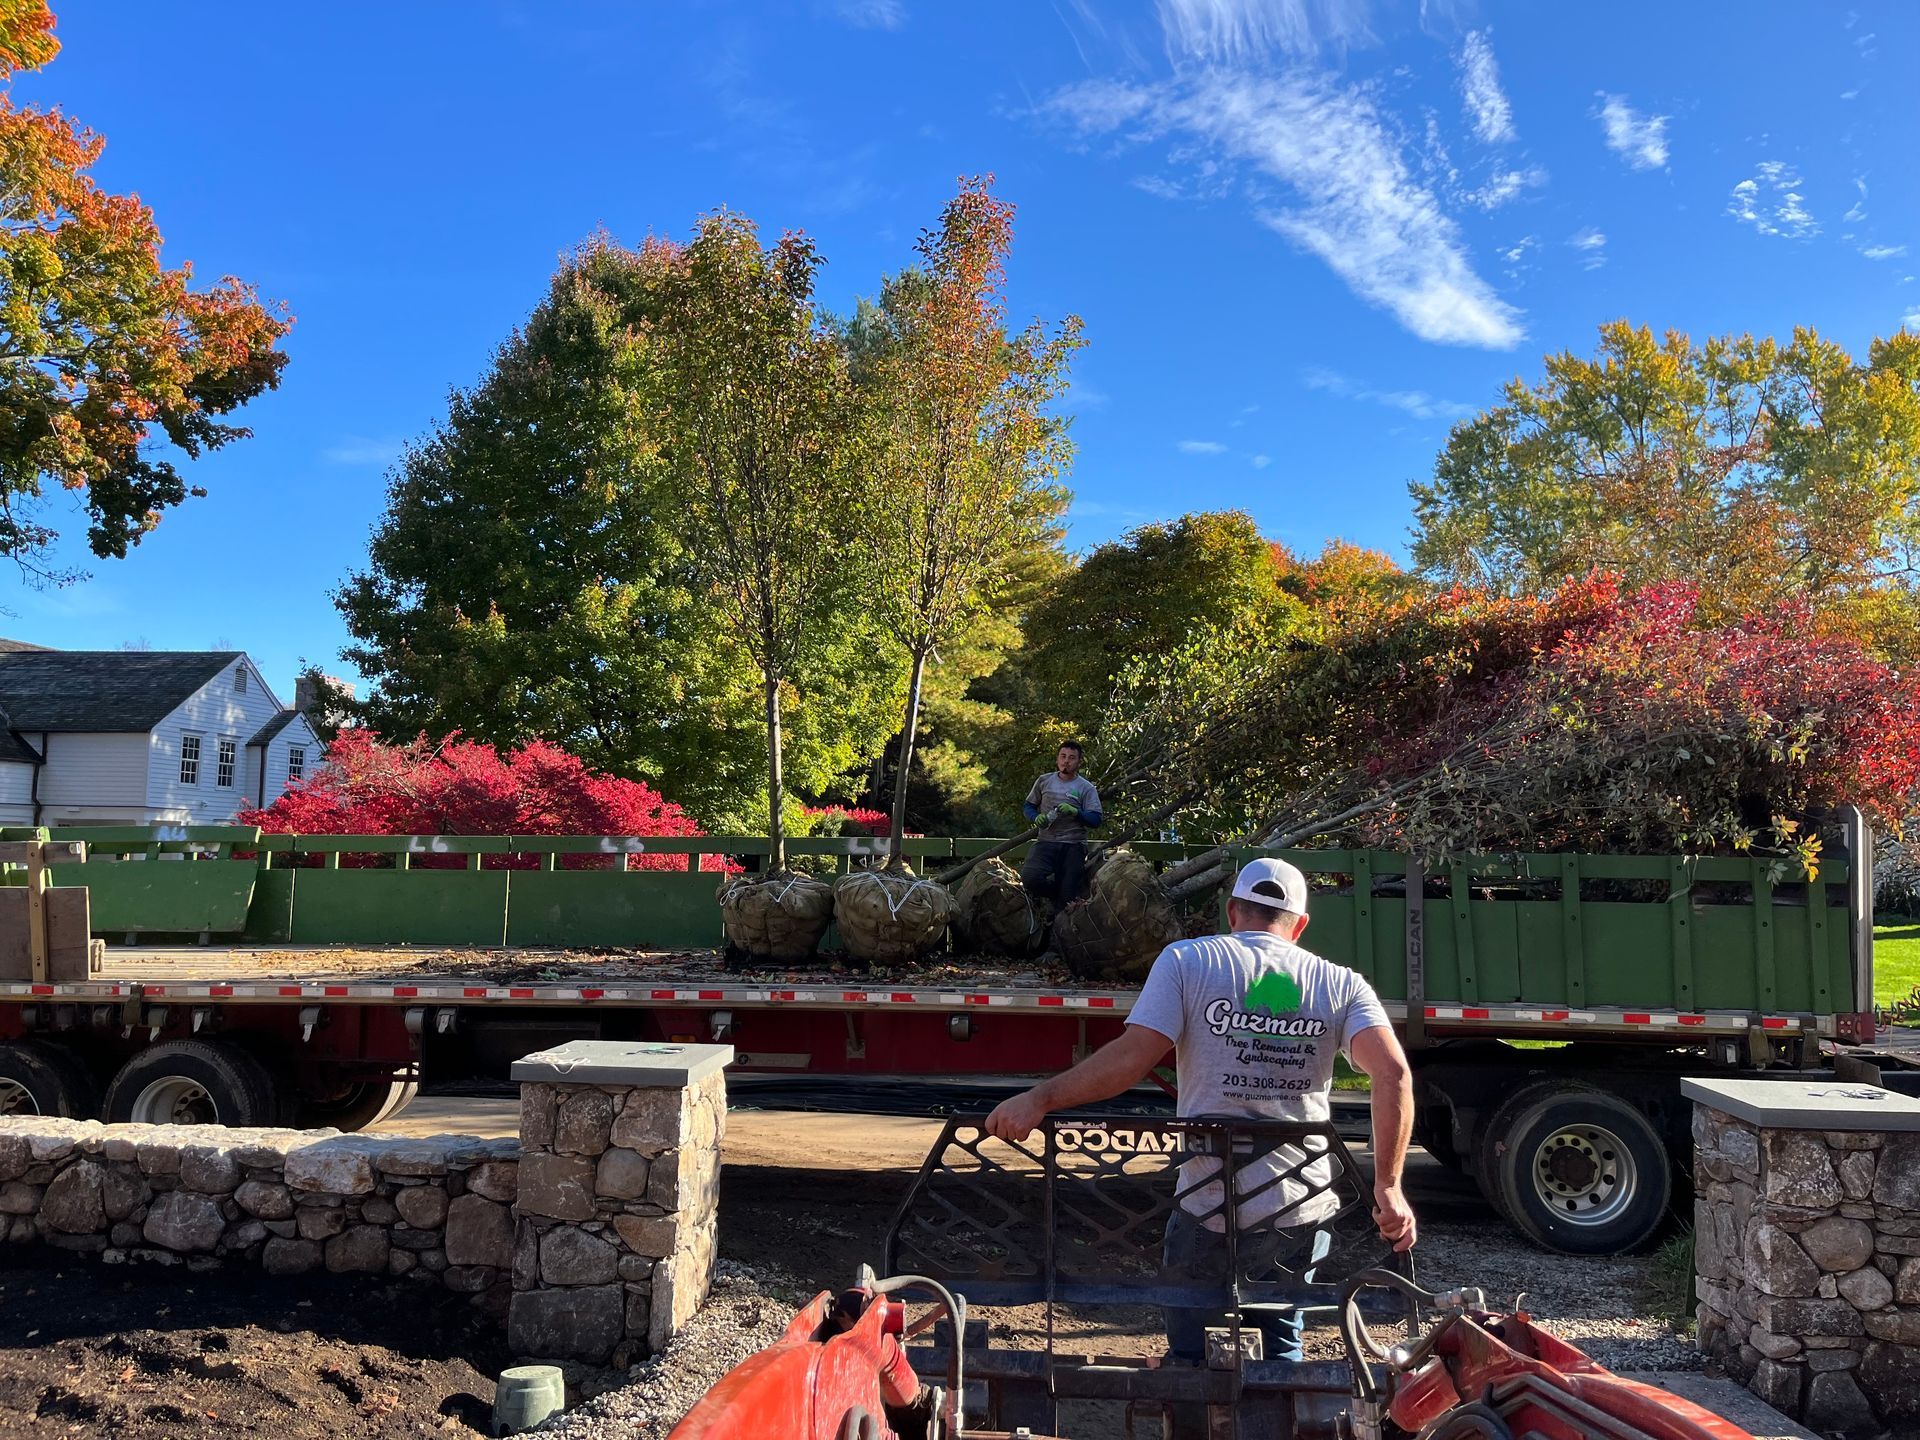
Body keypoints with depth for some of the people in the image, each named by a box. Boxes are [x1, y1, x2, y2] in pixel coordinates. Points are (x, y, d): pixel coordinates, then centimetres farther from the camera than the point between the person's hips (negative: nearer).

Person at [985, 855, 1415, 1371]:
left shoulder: (1188, 961, -2)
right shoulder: (1341, 984, 5)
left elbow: (1132, 1057, -14)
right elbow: (1393, 1073, -10)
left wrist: (1039, 1100, -9)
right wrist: (1388, 1187, -6)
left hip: (1211, 1208, -3)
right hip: (1304, 1211, 3)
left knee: (1191, 1355, 15)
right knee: (1280, 1344, 24)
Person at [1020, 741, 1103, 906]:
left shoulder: (1086, 788, 3)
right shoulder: (1044, 781, 11)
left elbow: (1096, 821, -5)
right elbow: (1029, 806, 17)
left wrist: (1075, 812, -23)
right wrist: (1037, 818, -6)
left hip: (1073, 845, -1)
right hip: (1046, 842, 2)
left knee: (1067, 900, -6)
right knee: (1029, 878, -27)